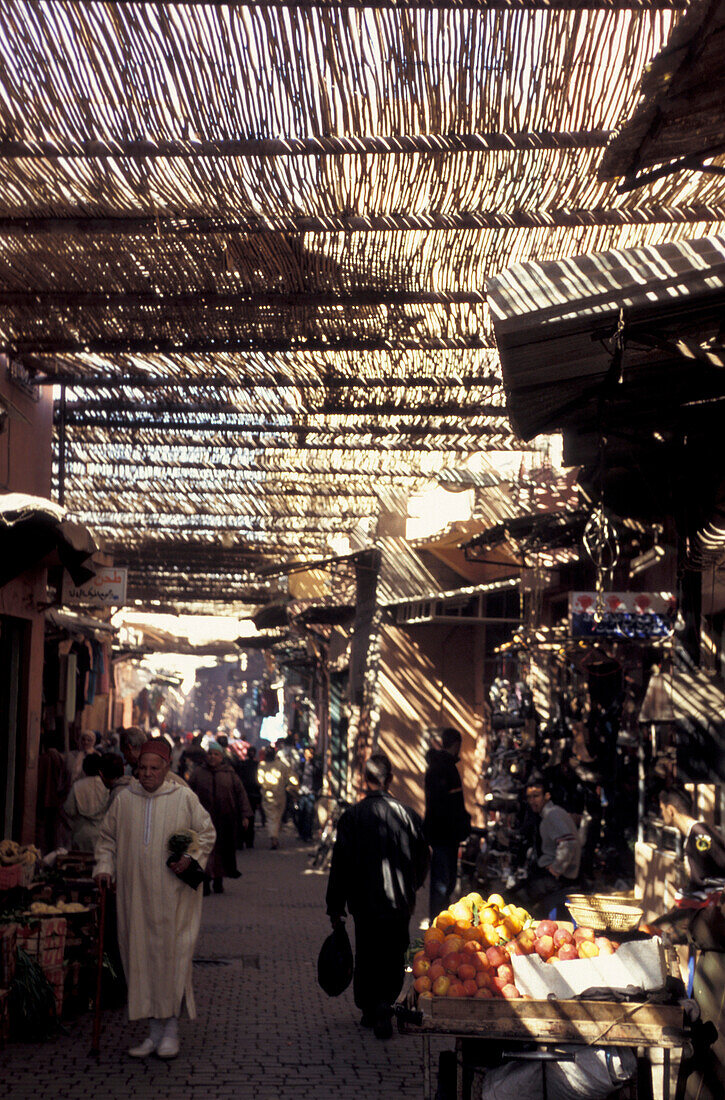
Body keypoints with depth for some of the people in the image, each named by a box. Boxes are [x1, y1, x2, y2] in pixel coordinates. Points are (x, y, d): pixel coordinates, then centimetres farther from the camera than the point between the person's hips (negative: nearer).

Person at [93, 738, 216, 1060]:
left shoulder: (184, 798, -1)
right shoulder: (123, 799, 6)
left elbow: (207, 832, 5)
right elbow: (107, 837, 14)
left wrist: (190, 858, -10)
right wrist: (104, 866, -1)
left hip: (173, 893, -3)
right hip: (135, 892, 3)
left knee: (172, 955, -4)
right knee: (141, 957, 4)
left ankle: (172, 1029, 9)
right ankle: (154, 1032, 14)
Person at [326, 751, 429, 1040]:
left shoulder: (352, 815, -8)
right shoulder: (408, 814, -4)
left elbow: (341, 863, -5)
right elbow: (422, 861, 4)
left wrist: (335, 905, 3)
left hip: (365, 900, -1)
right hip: (399, 900, 1)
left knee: (366, 956, 15)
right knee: (394, 954, 10)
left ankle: (369, 1011, 20)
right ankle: (385, 1002, -10)